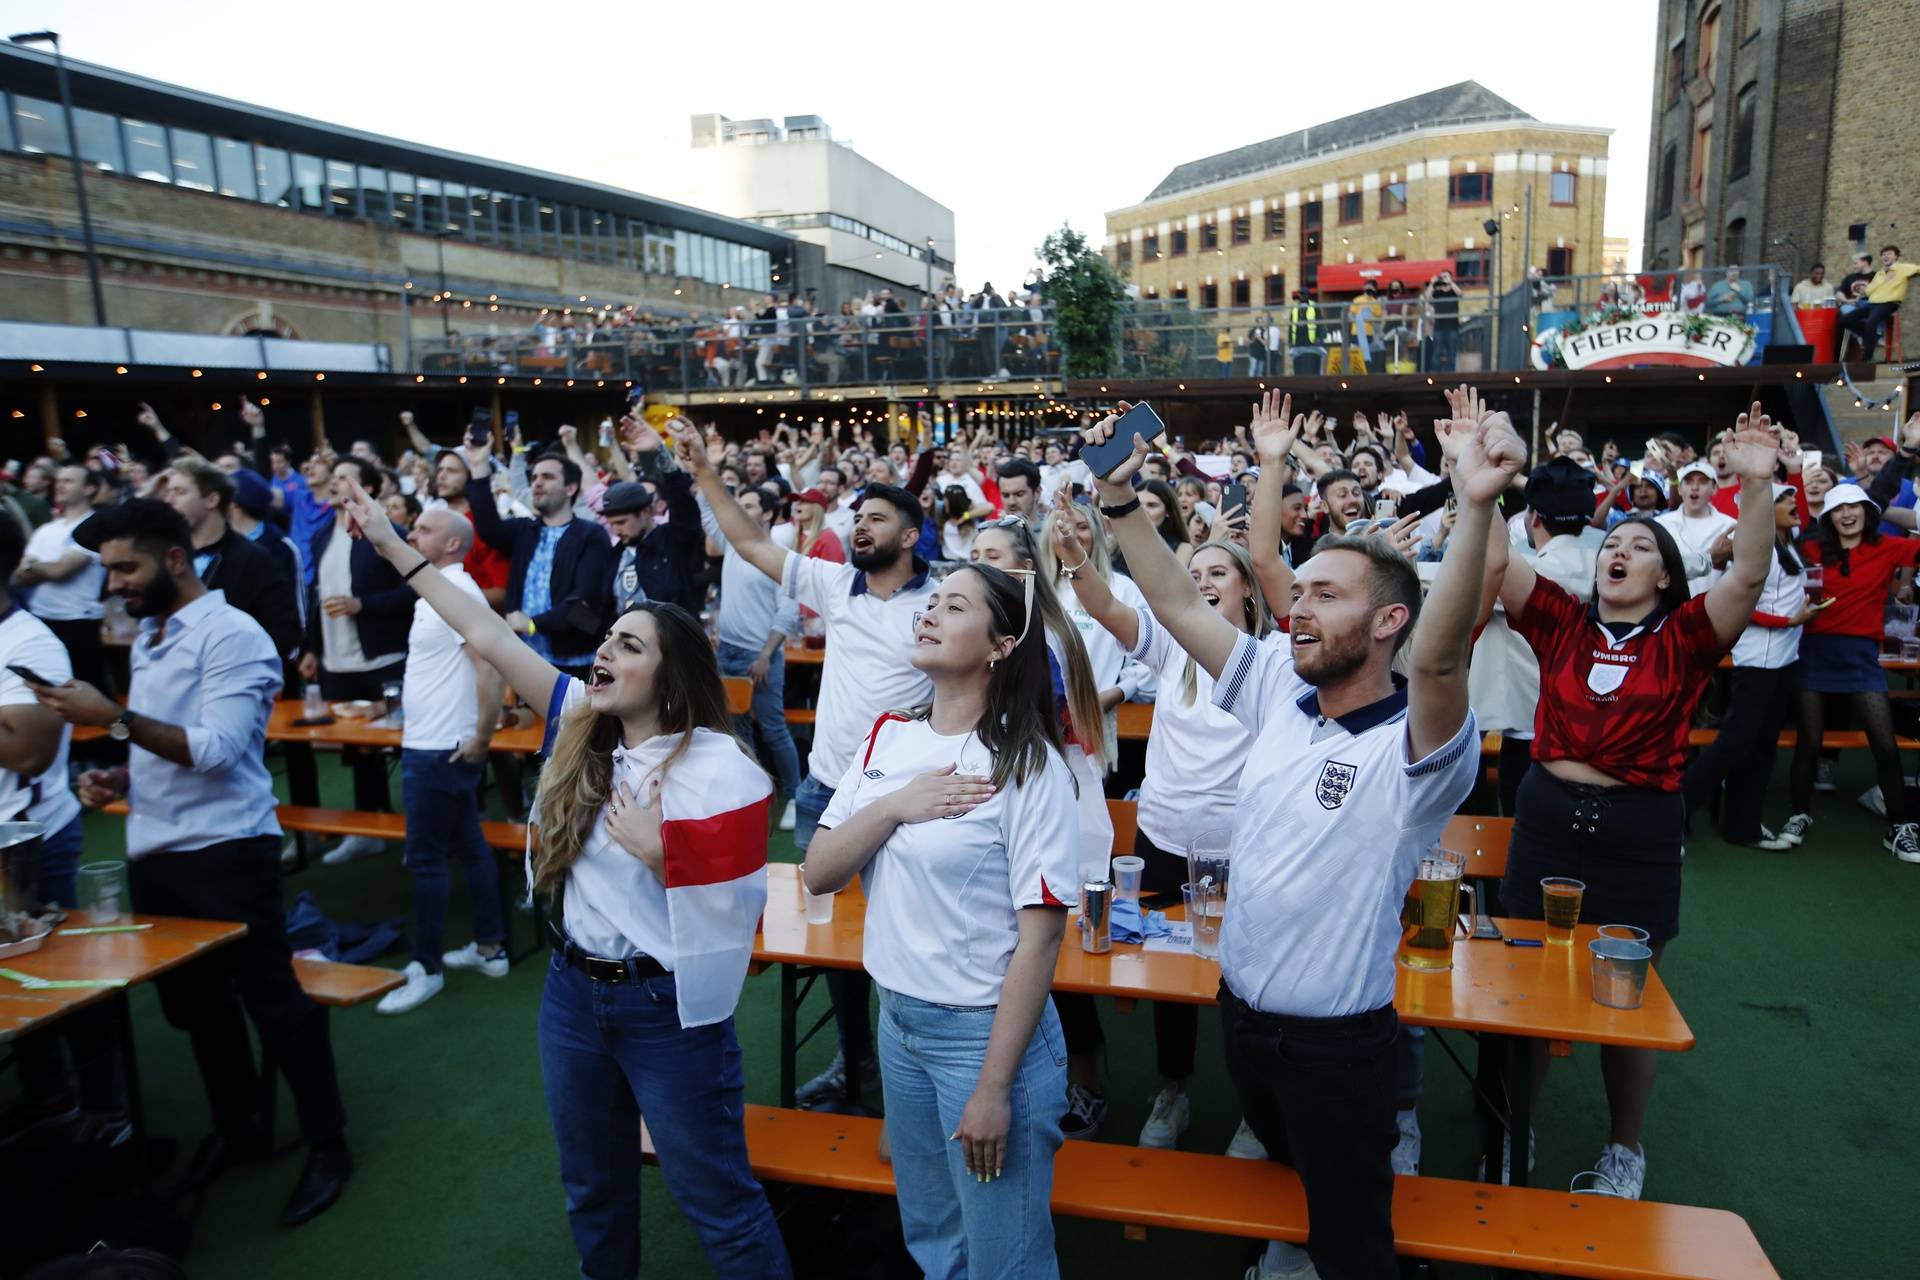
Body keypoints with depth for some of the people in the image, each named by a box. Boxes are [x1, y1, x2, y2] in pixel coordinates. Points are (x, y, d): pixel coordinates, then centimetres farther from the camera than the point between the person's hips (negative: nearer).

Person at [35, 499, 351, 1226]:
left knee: (272, 1001, 0)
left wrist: (115, 718, -26)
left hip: (224, 852, -9)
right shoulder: (147, 638, 13)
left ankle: (327, 1145, 14)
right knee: (191, 1003, 19)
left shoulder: (231, 636, -14)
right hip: (153, 854, 9)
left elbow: (219, 749, -23)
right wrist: (120, 778, 2)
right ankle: (234, 1129, 37)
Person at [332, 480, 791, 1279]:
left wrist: (658, 850, -28)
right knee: (593, 1183, 26)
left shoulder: (717, 770, -20)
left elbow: (738, 903, -20)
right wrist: (397, 551, 2)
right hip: (573, 992, 7)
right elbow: (489, 637, 0)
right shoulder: (582, 723, -2)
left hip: (668, 1009, -6)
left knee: (716, 1201, 8)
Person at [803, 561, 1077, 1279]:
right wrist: (895, 805, -18)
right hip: (896, 1019, 6)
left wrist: (995, 1088, -17)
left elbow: (1041, 933, -17)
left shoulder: (1026, 762, -17)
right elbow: (818, 874, -2)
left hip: (984, 1030, -5)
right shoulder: (888, 738, 1)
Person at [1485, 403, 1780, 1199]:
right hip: (1547, 818, 2)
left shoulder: (1684, 639, -3)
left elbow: (1749, 576, -18)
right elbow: (1495, 563, -8)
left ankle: (1626, 1148, 35)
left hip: (1639, 833, -1)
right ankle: (1515, 1130, 34)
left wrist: (1756, 485, -29)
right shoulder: (1562, 622, 1)